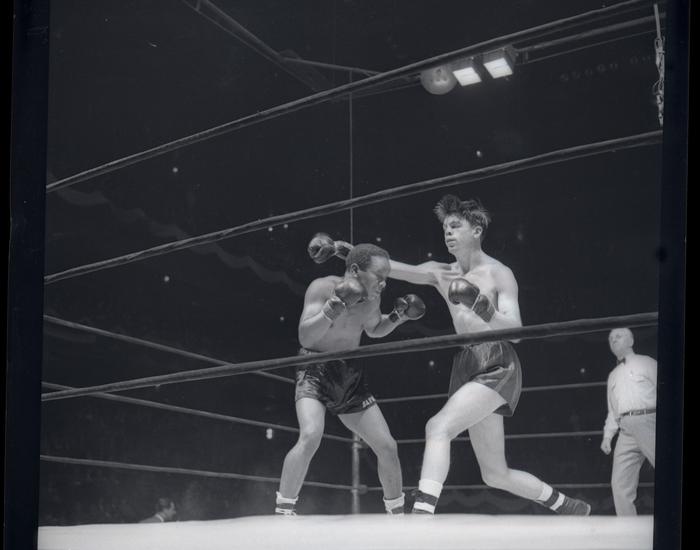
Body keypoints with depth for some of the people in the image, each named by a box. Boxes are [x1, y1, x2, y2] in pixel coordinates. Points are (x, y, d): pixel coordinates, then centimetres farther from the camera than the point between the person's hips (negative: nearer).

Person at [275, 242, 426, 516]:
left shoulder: (371, 298, 3)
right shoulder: (322, 288, -14)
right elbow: (305, 337, -22)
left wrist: (397, 317, 5)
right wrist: (332, 310, -36)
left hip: (351, 378, 6)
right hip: (315, 373, -6)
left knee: (387, 446, 5)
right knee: (311, 436, -31)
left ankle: (398, 516, 24)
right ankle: (282, 511, -21)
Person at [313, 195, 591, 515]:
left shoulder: (499, 274, -4)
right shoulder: (441, 274, 13)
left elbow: (514, 328, -14)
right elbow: (394, 268, 3)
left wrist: (478, 303, -29)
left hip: (497, 366, -7)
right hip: (468, 367, 7)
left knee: (438, 427, -29)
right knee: (495, 475, 11)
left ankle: (421, 515, -39)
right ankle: (568, 507, 30)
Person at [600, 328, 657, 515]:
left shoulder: (645, 363, 11)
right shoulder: (613, 376, 27)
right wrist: (607, 435, 13)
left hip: (647, 422, -6)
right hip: (626, 432, 6)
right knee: (620, 485, -4)